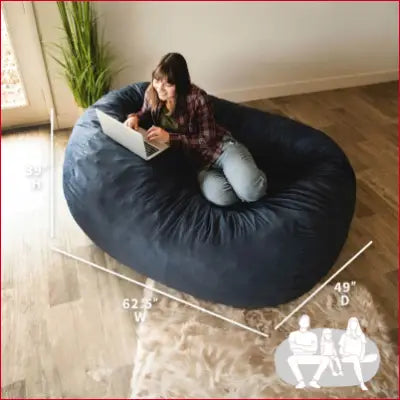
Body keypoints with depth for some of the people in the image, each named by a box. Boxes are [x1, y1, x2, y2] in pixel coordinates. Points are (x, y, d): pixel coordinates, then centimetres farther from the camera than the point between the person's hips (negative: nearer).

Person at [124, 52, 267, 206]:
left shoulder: (197, 97, -18)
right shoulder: (151, 93, -4)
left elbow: (207, 140, -15)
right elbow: (146, 113, 19)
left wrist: (170, 137, -26)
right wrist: (134, 117, -7)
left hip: (220, 146, -3)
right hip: (198, 159, 3)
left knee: (251, 191, -29)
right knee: (220, 196, -32)